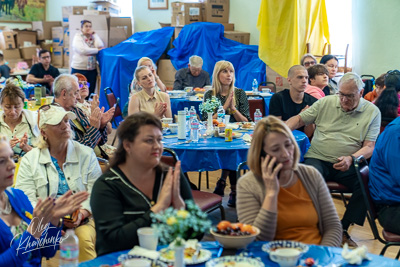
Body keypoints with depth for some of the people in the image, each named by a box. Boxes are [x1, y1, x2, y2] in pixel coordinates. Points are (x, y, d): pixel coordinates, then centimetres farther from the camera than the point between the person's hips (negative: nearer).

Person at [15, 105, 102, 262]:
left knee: (84, 237, -31)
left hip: (82, 220, 1)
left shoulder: (86, 154, 9)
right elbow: (25, 199, -1)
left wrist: (82, 214, -17)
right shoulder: (29, 160, 8)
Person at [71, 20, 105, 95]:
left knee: (90, 92, 6)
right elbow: (83, 50, -17)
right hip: (79, 69, -4)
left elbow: (101, 46, -7)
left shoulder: (93, 37, 11)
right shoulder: (78, 37, -2)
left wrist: (94, 34, -3)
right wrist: (97, 50, -9)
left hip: (92, 70, 4)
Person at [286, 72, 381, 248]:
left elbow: (369, 146, -1)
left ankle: (343, 229, -13)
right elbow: (299, 119, 12)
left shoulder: (372, 112, 5)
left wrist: (351, 159, -21)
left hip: (348, 165, 0)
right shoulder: (326, 103, 8)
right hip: (318, 159, 0)